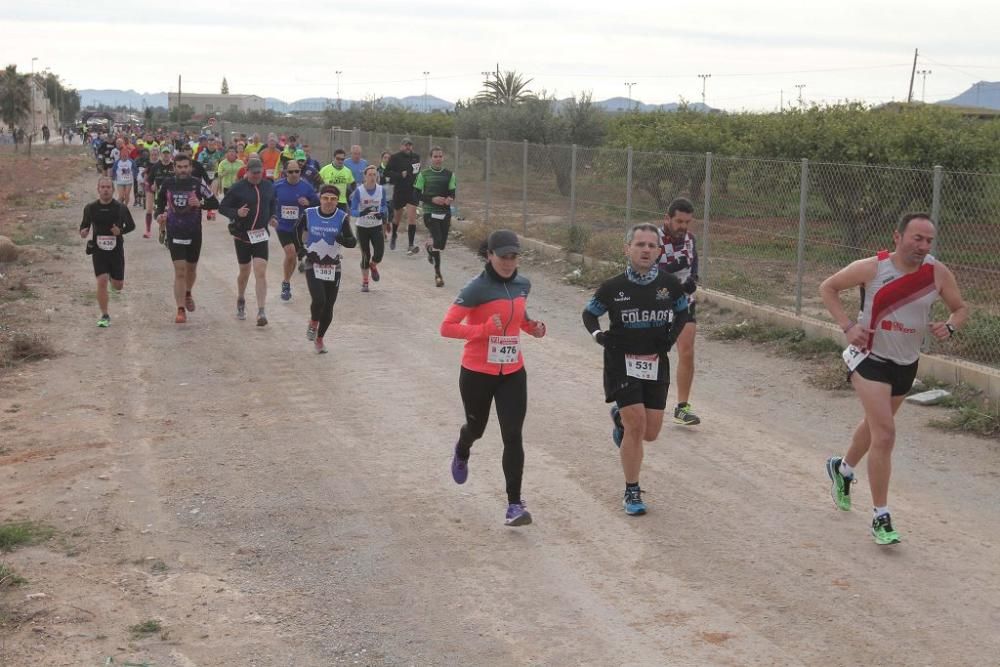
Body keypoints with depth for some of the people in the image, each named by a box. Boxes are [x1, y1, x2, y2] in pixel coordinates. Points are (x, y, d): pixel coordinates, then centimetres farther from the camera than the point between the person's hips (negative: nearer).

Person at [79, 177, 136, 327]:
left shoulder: (121, 208, -4)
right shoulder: (90, 208, -1)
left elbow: (131, 225, 6)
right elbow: (85, 225, 10)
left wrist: (120, 231, -14)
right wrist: (83, 232, -14)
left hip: (116, 249, 0)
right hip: (98, 250, 0)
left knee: (118, 286, 8)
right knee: (101, 281, -13)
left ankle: (113, 278, 47)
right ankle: (104, 316, -1)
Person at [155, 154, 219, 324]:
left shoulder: (198, 184, -8)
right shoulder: (167, 184, -2)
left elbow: (215, 203, -5)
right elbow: (160, 202, 16)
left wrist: (200, 203, -23)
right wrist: (159, 214, -2)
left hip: (194, 233, 1)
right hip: (174, 233, -1)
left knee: (191, 269, 18)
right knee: (179, 271, -10)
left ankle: (188, 294, 48)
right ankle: (180, 310, -10)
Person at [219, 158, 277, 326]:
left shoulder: (269, 187, 4)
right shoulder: (238, 188, -7)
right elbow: (222, 207, -3)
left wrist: (273, 218, 3)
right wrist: (236, 213, -21)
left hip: (261, 235, 1)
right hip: (242, 236, -1)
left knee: (261, 272, -11)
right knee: (244, 272, 13)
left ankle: (261, 312, -13)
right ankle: (240, 302, 40)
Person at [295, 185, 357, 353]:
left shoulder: (342, 218, -8)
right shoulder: (309, 214, -6)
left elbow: (352, 242, -11)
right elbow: (299, 230, 14)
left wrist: (343, 240, -33)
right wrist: (302, 247, 3)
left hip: (333, 267, 1)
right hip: (313, 265, -1)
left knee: (328, 306, 6)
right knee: (319, 300, -20)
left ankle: (320, 338, 28)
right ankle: (313, 323, 13)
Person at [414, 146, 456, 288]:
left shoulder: (449, 174, 5)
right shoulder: (424, 174, -1)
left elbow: (452, 193, 6)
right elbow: (417, 194, -1)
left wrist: (450, 199, -18)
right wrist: (432, 199, -15)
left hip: (445, 213, 3)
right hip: (430, 212, -3)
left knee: (442, 244, 7)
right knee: (438, 240, -19)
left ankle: (430, 247, 46)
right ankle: (438, 274, -7)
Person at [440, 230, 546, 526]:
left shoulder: (523, 285, 2)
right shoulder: (477, 289, -16)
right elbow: (447, 327, -17)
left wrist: (531, 326, 2)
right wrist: (484, 329, -27)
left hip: (513, 373, 3)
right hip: (477, 373, -3)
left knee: (513, 437, -7)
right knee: (476, 428, 19)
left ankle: (514, 505, -4)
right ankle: (461, 453, 57)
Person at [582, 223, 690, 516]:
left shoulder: (670, 284, -4)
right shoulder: (613, 287, -8)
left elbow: (682, 312, 14)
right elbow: (589, 314, 7)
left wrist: (672, 335, -4)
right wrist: (599, 335, -13)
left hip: (656, 364, 3)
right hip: (622, 362, -3)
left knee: (650, 433, 6)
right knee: (636, 424, -12)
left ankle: (620, 417, 43)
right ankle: (632, 492, 5)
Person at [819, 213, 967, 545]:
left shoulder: (938, 273, -10)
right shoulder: (871, 268, -18)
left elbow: (961, 308, 4)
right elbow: (828, 287, -6)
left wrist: (949, 327, -19)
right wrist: (847, 326, -17)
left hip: (906, 364, 5)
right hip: (870, 357, -5)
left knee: (875, 424, 24)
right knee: (885, 434, -16)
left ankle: (842, 469, 54)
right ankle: (880, 518, -6)